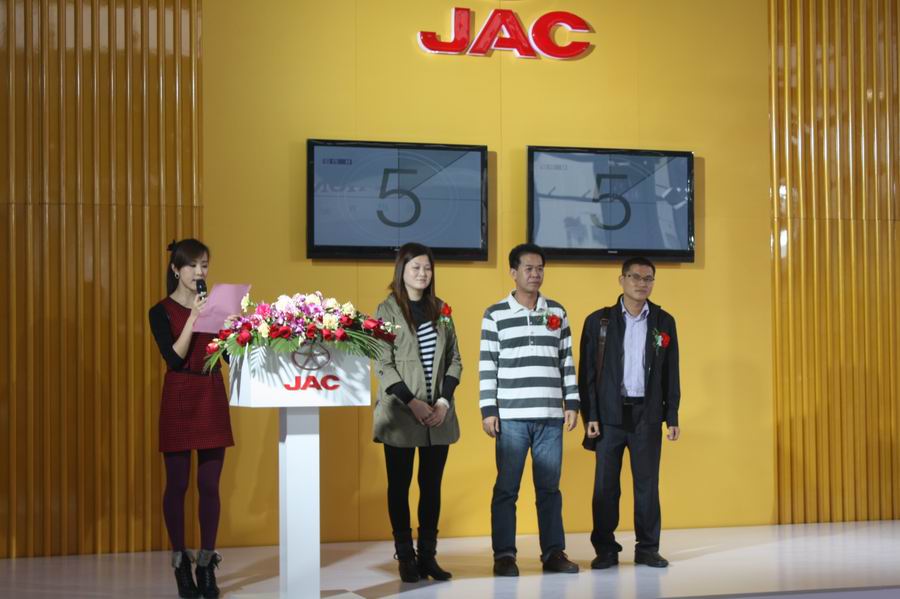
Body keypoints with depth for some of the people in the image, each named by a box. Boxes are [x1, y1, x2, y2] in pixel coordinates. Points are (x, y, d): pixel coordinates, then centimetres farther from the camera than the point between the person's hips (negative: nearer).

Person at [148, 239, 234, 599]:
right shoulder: (162, 312, -2)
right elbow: (175, 359, -14)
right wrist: (193, 317, -18)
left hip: (213, 398, 3)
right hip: (180, 400, -3)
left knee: (209, 484, 5)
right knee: (178, 484, 3)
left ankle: (207, 565, 12)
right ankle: (180, 563, 14)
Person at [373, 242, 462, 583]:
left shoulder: (441, 309, 11)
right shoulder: (388, 309, -2)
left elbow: (454, 359, 9)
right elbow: (383, 365, -7)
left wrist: (444, 400, -4)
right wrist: (413, 403, -14)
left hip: (438, 413, 4)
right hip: (400, 414, -4)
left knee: (432, 485, 6)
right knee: (400, 485, 3)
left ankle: (428, 555, 12)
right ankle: (405, 557, 9)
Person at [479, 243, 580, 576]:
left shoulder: (556, 313, 12)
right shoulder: (495, 315, 3)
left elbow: (566, 362, 13)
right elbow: (487, 366, 0)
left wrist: (572, 403, 6)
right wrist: (488, 410, -5)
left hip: (550, 415, 3)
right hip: (511, 416, -2)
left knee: (549, 487, 6)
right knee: (506, 488, 0)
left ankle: (554, 553, 13)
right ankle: (504, 555, 6)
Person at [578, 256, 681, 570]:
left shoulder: (664, 322, 7)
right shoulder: (598, 320, 2)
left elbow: (671, 374, 8)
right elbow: (587, 373, 0)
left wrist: (672, 417, 3)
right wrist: (590, 416, -6)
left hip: (647, 415, 1)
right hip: (610, 414, -1)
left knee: (648, 483, 4)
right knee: (605, 485, 2)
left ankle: (647, 549, 13)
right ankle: (605, 549, 10)